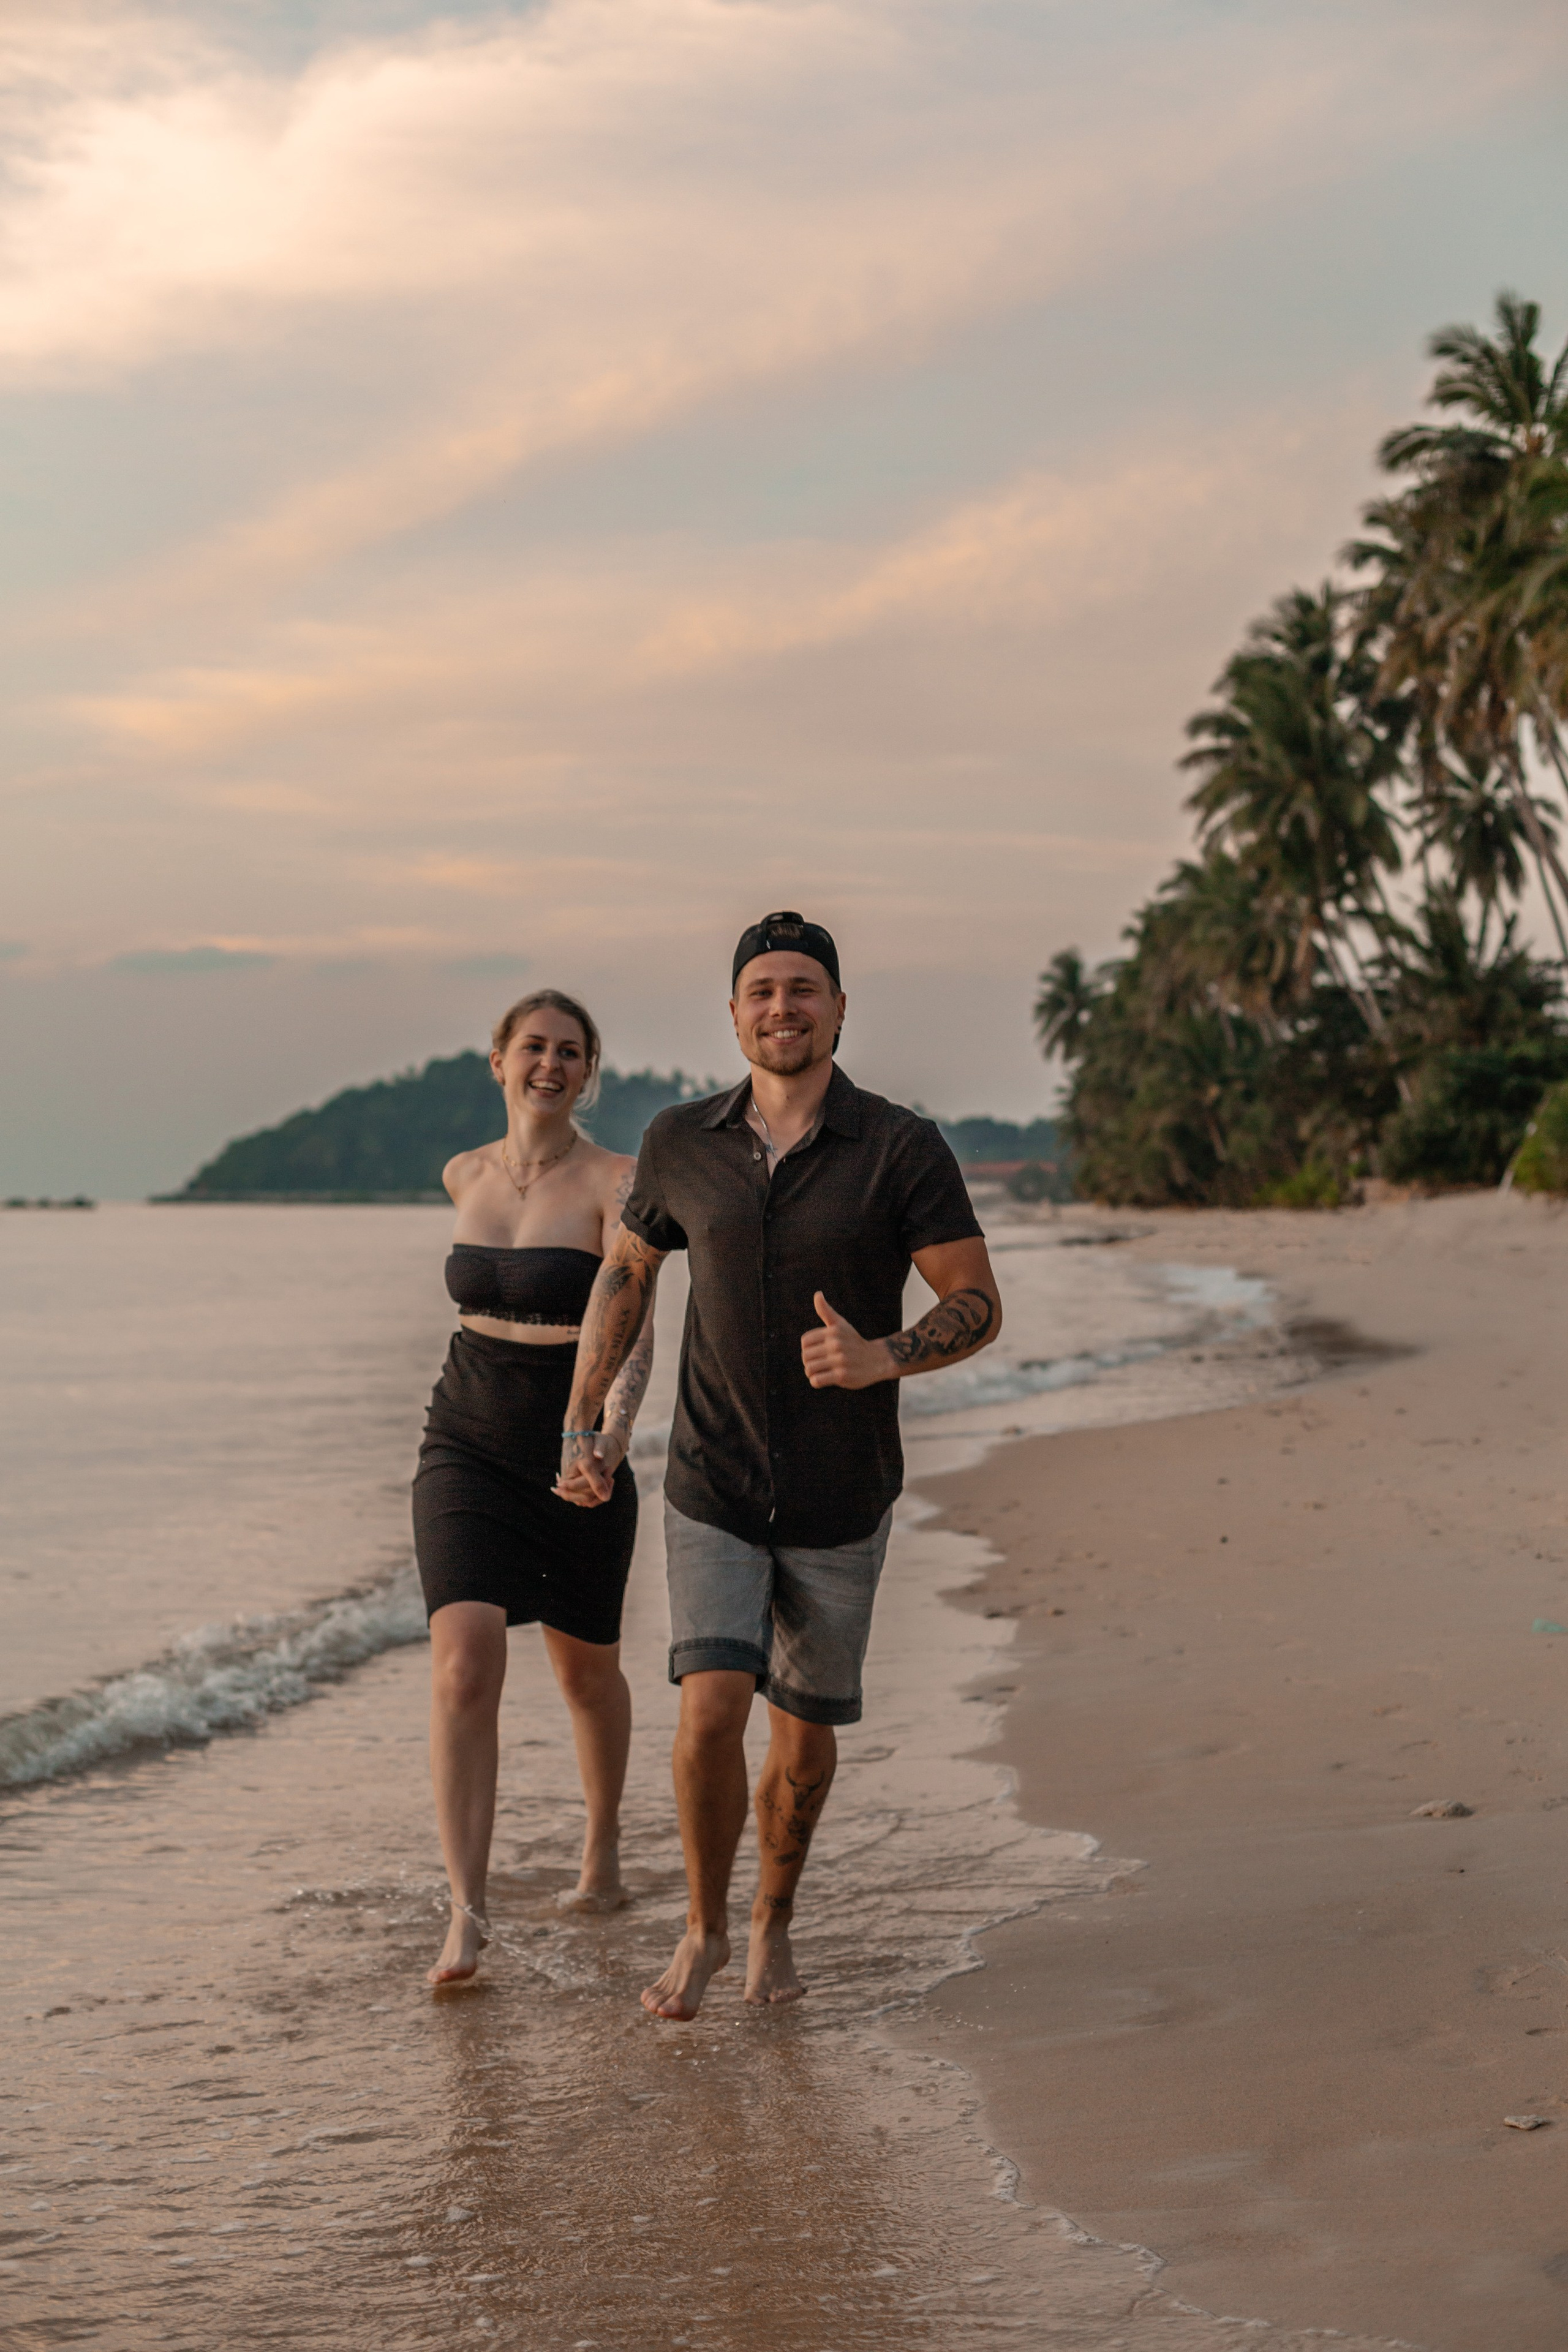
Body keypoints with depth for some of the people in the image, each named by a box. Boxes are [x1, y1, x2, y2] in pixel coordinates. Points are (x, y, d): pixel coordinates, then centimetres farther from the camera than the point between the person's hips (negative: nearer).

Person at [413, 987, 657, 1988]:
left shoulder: (616, 1180, -12)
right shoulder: (466, 1176, 4)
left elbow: (634, 1324, -25)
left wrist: (615, 1428, -41)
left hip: (577, 1454, -2)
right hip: (469, 1447, 2)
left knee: (587, 1670, 15)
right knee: (465, 1664, -17)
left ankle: (604, 1851, 41)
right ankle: (467, 1914, -19)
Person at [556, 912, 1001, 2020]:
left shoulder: (904, 1150, -14)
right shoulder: (683, 1144, -6)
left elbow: (980, 1309, -12)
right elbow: (627, 1270, 10)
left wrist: (881, 1359, -32)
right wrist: (580, 1429, 3)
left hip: (842, 1504, 0)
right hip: (716, 1492, 1)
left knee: (806, 1737, 11)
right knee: (713, 1712, -15)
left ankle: (775, 1920, 38)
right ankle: (705, 1927, 8)